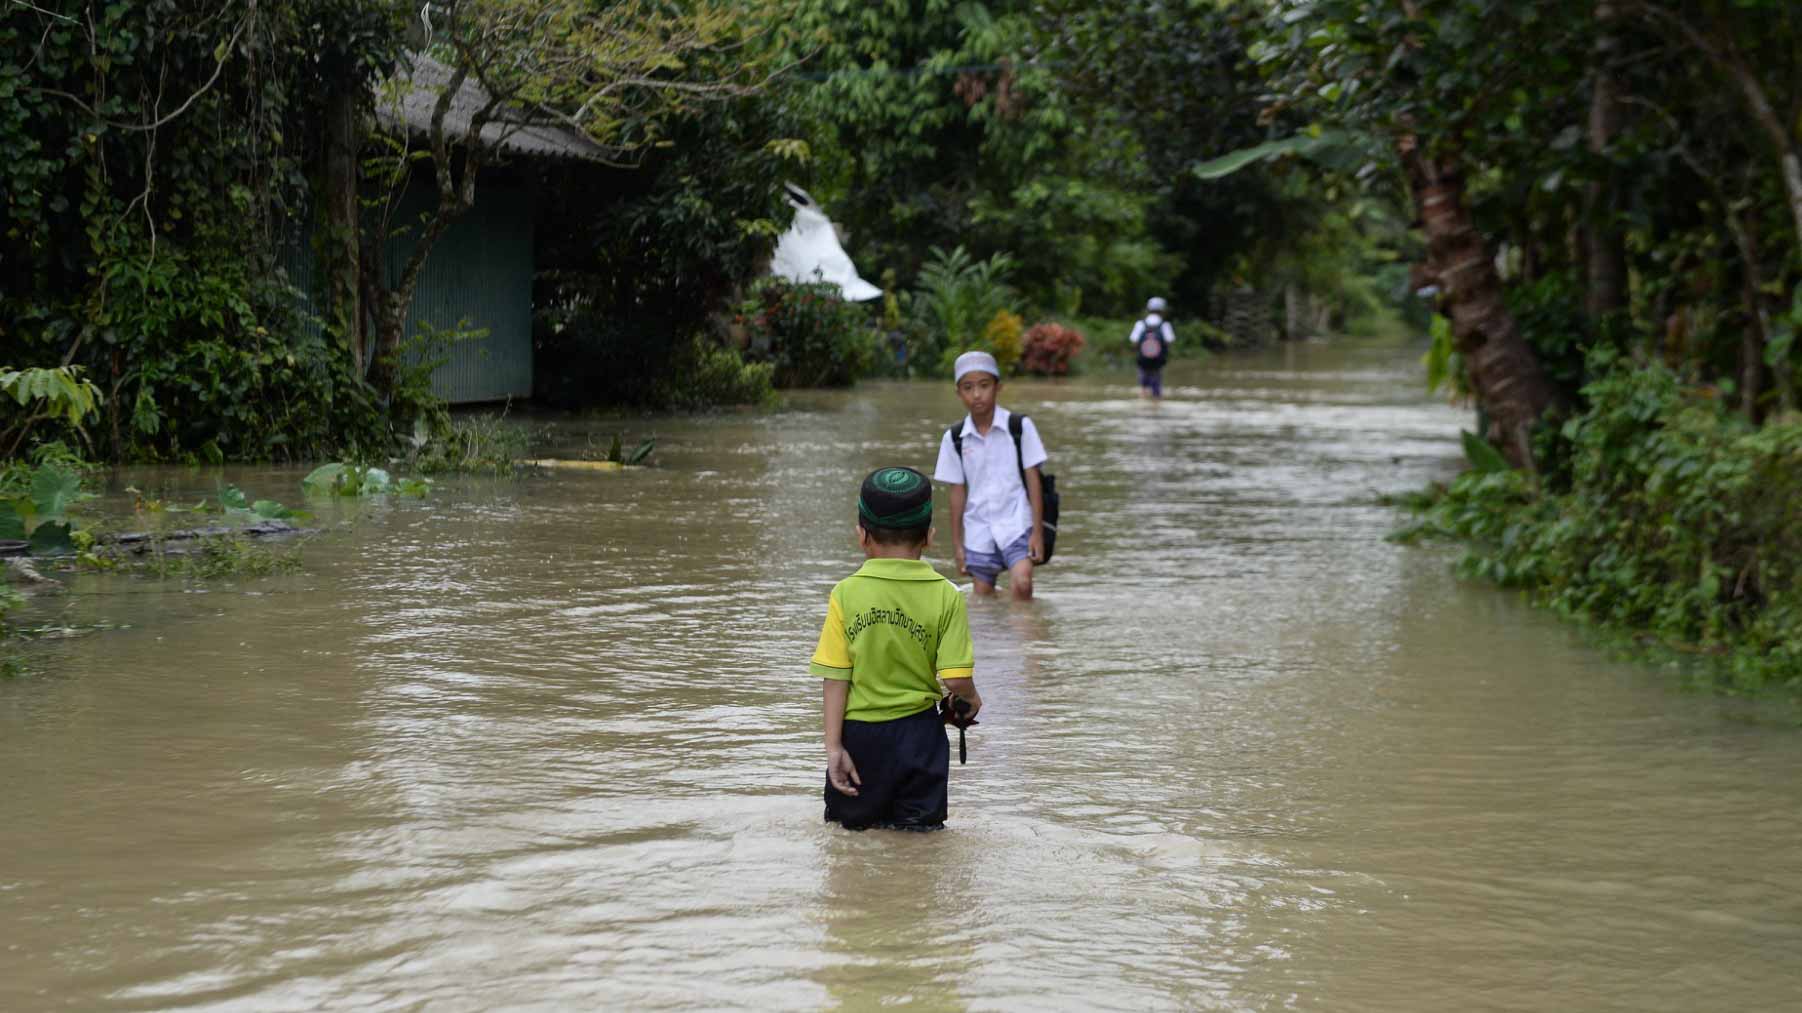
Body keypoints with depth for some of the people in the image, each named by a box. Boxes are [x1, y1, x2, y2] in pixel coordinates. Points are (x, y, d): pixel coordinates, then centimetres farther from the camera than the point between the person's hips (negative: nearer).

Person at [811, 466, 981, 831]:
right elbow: (956, 680, -10)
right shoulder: (946, 596, -8)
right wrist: (972, 700, 12)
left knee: (851, 823, 16)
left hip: (859, 733, 0)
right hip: (917, 731, 0)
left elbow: (835, 678, -8)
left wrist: (833, 746, -4)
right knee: (918, 829, 8)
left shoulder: (846, 594, -7)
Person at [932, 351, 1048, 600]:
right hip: (978, 530, 3)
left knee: (1021, 583, -24)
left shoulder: (1020, 427, -5)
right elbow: (958, 491, 7)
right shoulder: (954, 438, 2)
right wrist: (956, 544, 7)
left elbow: (1033, 479, -2)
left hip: (1016, 524, -3)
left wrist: (1038, 531, -6)